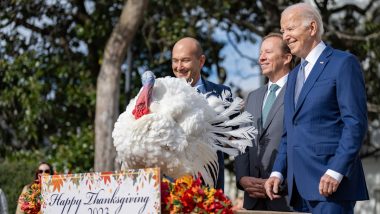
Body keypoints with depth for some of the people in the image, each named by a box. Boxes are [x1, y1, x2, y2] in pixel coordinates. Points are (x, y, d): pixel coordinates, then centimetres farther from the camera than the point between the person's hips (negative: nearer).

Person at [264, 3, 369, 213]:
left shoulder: (343, 63, -3)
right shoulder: (294, 75, 22)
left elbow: (355, 122, -11)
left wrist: (335, 172, -18)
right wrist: (277, 172, 11)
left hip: (331, 181, -7)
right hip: (300, 187, 8)